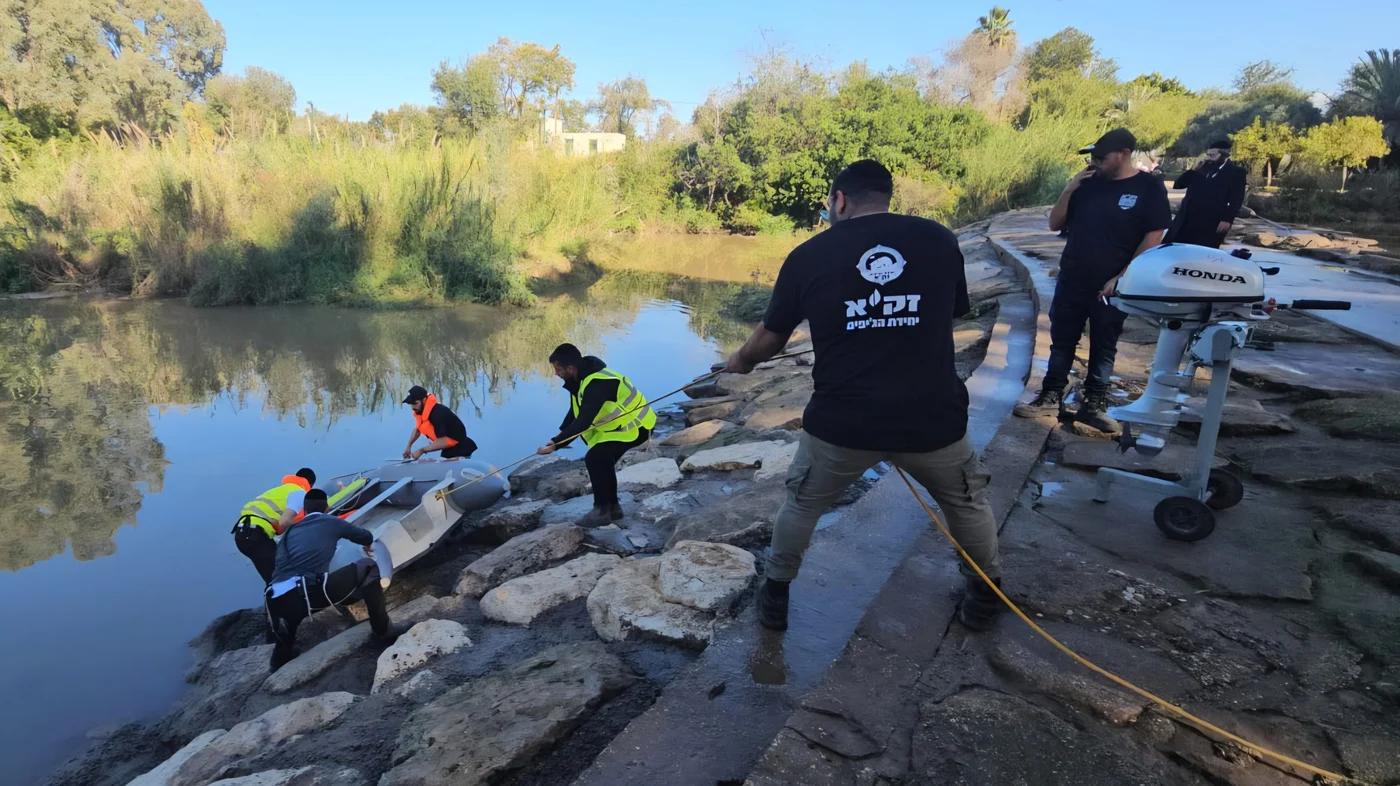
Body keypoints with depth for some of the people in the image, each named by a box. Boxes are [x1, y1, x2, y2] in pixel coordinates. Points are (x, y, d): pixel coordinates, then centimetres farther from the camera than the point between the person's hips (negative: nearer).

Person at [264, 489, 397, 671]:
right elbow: (366, 536, 34)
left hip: (276, 602, 6)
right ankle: (383, 633, 17)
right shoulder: (331, 522, 20)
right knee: (368, 567, 13)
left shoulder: (290, 532, 30)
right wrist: (368, 546, 60)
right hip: (308, 592, -6)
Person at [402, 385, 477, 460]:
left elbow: (443, 441, -31)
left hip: (459, 450, -9)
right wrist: (409, 446, 9)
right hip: (448, 449, 9)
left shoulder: (438, 414, -28)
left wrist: (421, 450, -24)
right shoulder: (420, 411, -1)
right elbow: (417, 429, 20)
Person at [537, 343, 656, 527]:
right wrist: (559, 435, -8)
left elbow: (584, 422, -35)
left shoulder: (597, 384, -30)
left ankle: (602, 510, -6)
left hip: (635, 427, -10)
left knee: (594, 458, -17)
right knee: (602, 460, 13)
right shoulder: (581, 379, 2)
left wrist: (556, 444, -33)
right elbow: (574, 413, 7)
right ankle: (613, 507, 26)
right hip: (624, 421, 10)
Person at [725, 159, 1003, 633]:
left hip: (840, 423, 0)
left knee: (803, 504, 26)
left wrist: (740, 362, 31)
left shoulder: (809, 255, 0)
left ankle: (775, 596, 39)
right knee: (967, 501, 29)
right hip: (933, 418, 1)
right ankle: (986, 597, 44)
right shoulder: (938, 239, 2)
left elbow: (770, 337, 10)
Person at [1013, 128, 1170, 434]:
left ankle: (1094, 404, 17)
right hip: (1071, 280, 3)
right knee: (1062, 340, 9)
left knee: (1104, 346, 8)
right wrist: (1069, 190, -8)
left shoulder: (1149, 187, -6)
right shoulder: (1088, 183, 3)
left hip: (1112, 284, -3)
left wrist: (1121, 277, -13)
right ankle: (1051, 396, 19)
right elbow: (1055, 224, 6)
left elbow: (1153, 237, -8)